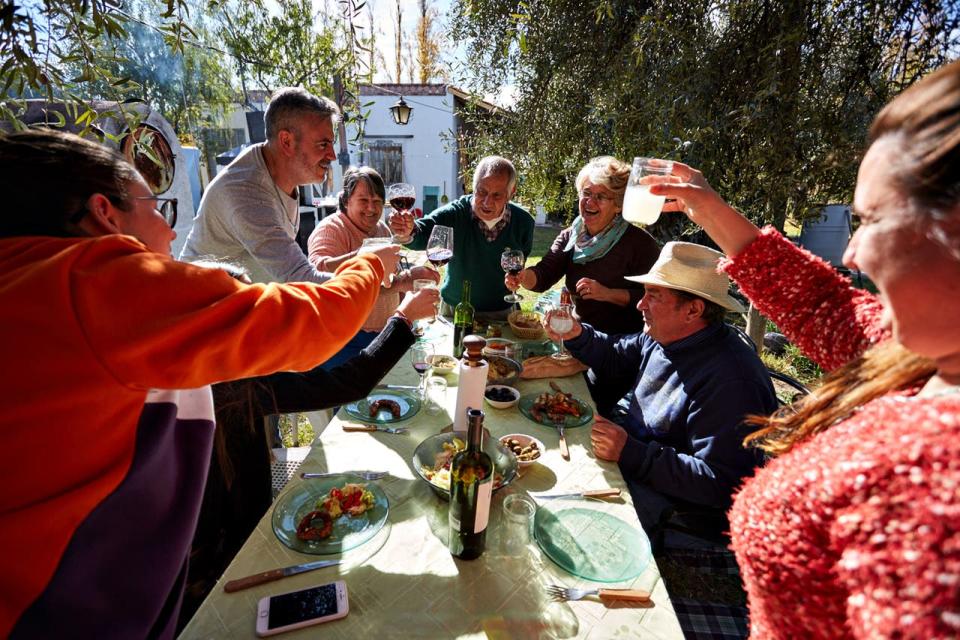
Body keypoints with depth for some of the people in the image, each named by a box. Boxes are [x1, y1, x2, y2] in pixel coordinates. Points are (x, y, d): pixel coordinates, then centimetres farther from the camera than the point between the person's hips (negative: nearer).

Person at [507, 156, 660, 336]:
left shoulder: (640, 242, -8)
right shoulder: (569, 236, 6)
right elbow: (543, 275, -8)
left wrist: (608, 294, -19)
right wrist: (523, 276, -29)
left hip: (623, 341, -5)